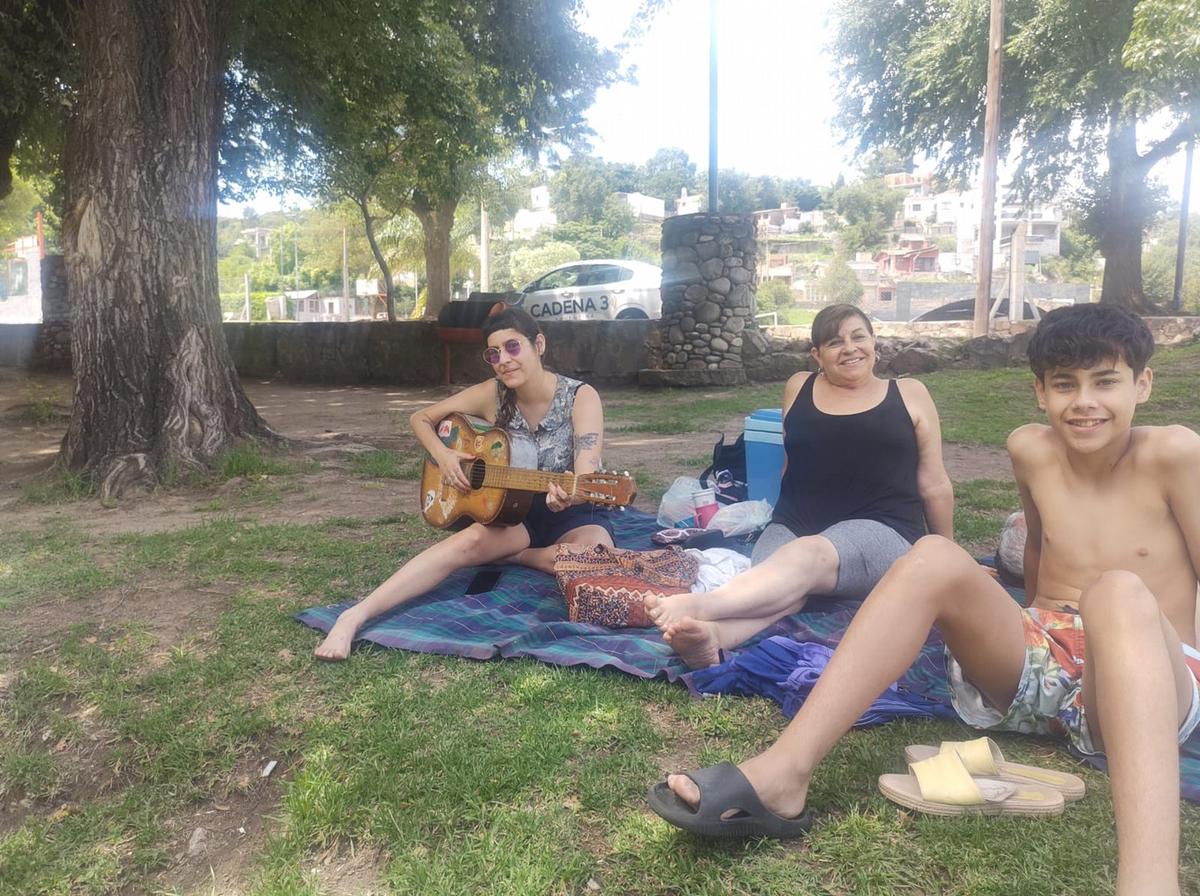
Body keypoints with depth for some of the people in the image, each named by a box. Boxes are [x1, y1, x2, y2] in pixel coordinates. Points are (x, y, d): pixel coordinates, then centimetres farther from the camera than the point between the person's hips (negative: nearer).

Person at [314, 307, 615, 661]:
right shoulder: (492, 395, -7)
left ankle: (513, 555, -11)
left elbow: (586, 478, -27)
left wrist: (568, 495, -51)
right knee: (470, 541, -30)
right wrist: (442, 455, -15)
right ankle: (355, 615, -38)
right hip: (514, 511, 2)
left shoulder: (581, 397, -16)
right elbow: (421, 418, 4)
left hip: (575, 513, -1)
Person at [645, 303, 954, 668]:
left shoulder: (909, 394, 12)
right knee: (775, 581, -34)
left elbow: (934, 484, 15)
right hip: (794, 524, 3)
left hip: (879, 530, -2)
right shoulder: (799, 388, 16)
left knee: (807, 555, -37)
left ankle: (700, 606, -62)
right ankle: (710, 635, -64)